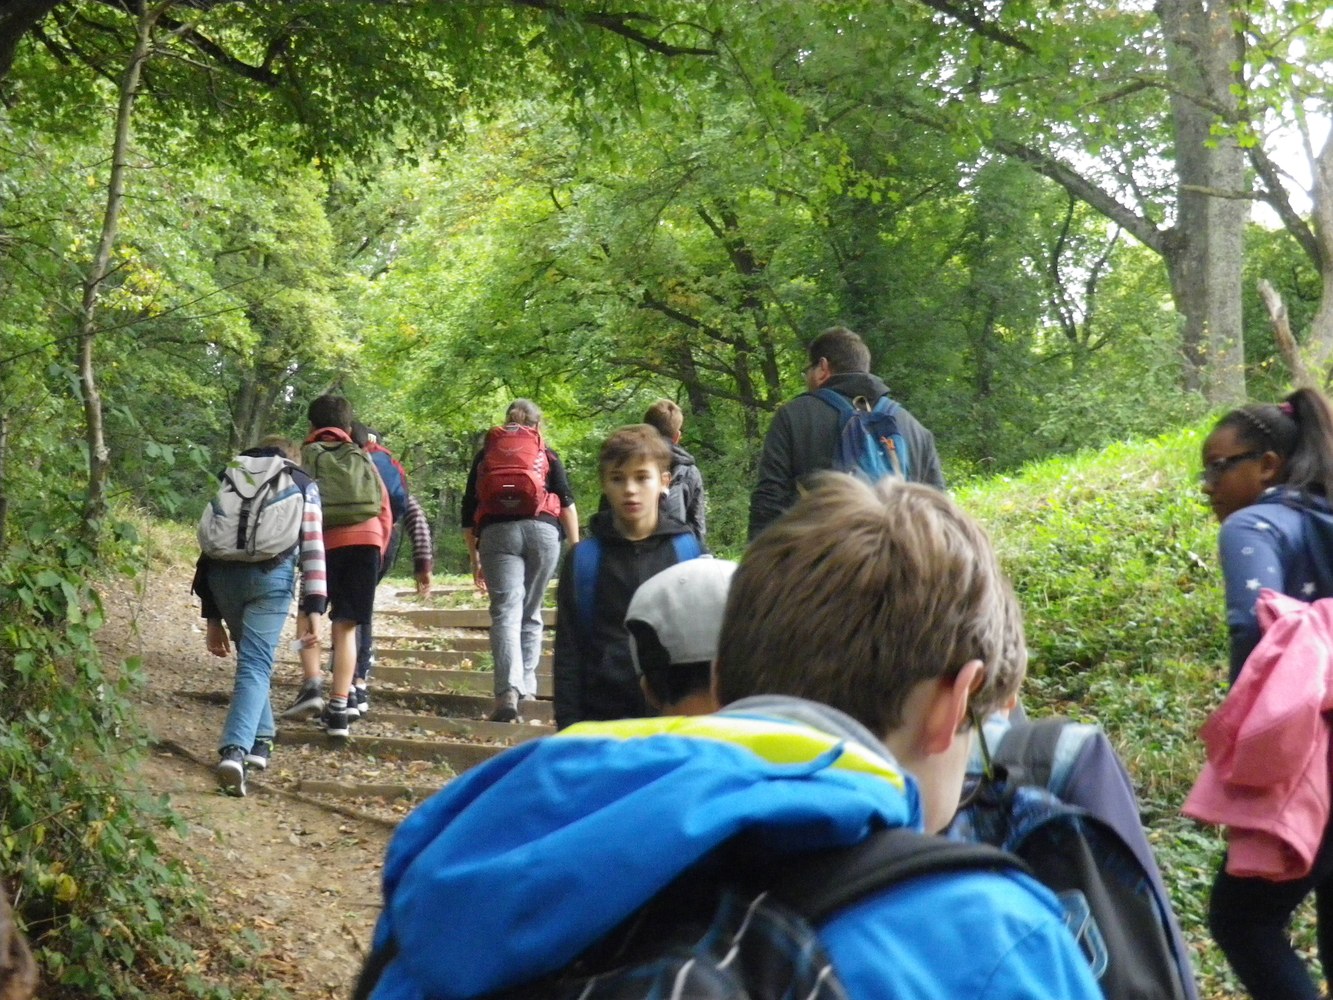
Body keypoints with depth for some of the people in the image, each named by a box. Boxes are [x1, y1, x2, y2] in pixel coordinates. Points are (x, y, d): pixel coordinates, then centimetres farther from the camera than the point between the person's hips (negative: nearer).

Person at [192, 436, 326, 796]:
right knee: (256, 665, -4)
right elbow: (313, 549, 8)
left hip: (223, 573, 3)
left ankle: (260, 739, 23)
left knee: (254, 657, 24)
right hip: (272, 575, -3)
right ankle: (235, 750, -21)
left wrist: (213, 618, 26)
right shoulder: (302, 484, 21)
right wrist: (313, 610, 4)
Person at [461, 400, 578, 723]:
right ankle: (526, 689, 14)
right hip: (543, 530, 0)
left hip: (496, 532, 0)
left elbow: (468, 512, 19)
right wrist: (576, 549, 7)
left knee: (506, 612, -9)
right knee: (531, 613, 14)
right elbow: (566, 502, 7)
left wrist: (475, 559, 24)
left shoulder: (484, 455, 22)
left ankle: (508, 692, -27)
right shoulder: (546, 454, 18)